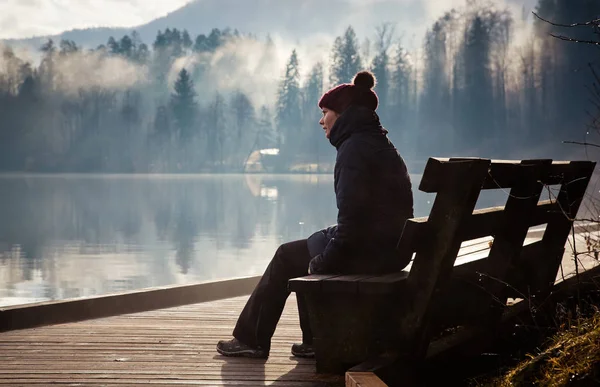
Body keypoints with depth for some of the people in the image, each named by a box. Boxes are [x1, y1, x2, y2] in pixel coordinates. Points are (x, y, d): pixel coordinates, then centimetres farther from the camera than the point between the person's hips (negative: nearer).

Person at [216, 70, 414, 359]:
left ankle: (251, 339, 19)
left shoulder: (354, 149, -15)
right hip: (390, 249, 9)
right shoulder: (381, 144, 16)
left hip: (367, 252, -9)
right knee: (303, 253, 25)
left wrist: (324, 260, -12)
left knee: (286, 257, 9)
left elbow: (351, 217, -23)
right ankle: (314, 341, 25)